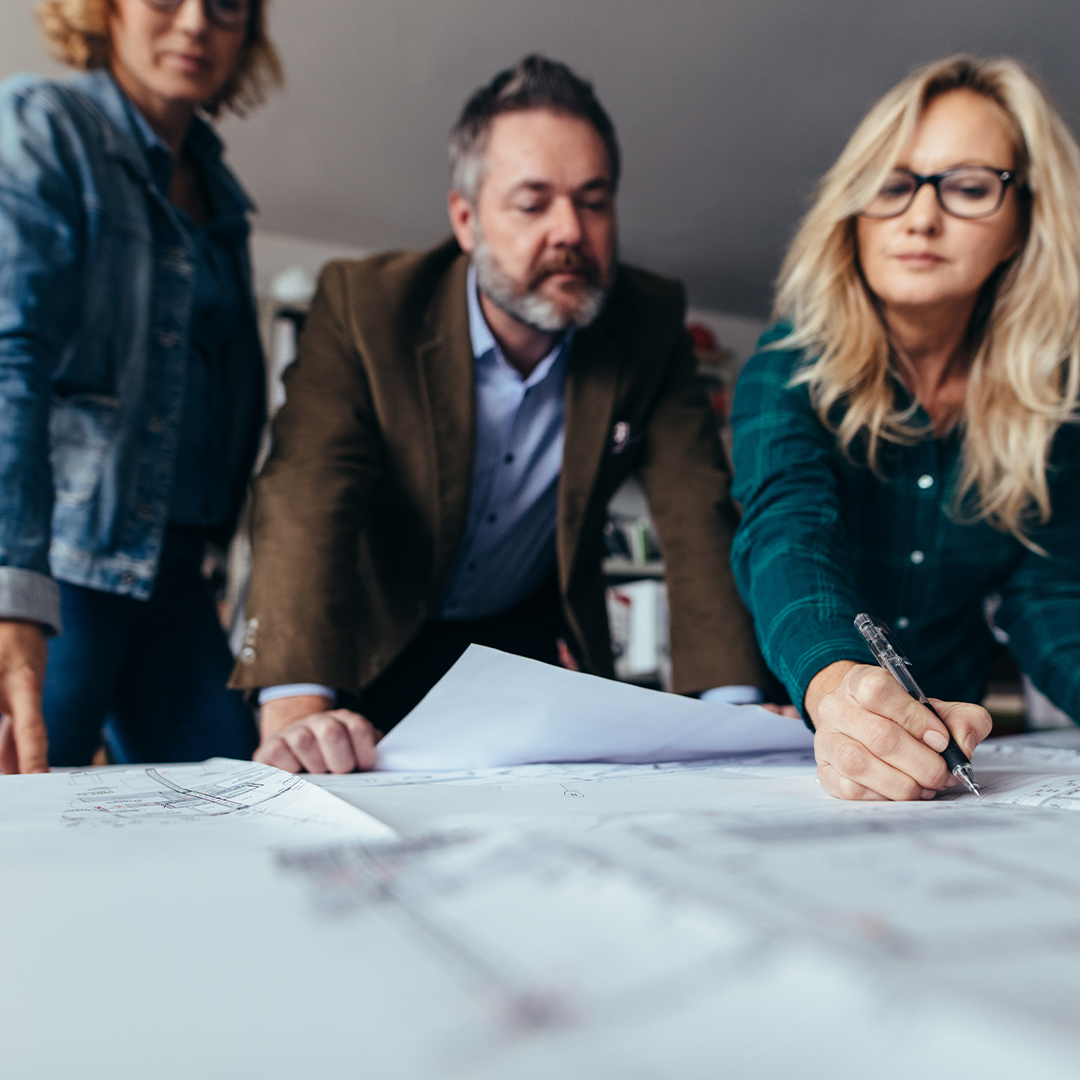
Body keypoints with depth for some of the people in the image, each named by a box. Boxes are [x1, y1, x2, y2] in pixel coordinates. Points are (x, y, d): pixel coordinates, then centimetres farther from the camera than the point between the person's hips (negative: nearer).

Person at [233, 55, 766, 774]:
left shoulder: (650, 323, -12)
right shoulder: (363, 304, -19)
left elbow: (697, 517, -17)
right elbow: (309, 501, -29)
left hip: (530, 639, 2)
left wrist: (736, 707, -31)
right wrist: (296, 710, -44)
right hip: (375, 644, -1)